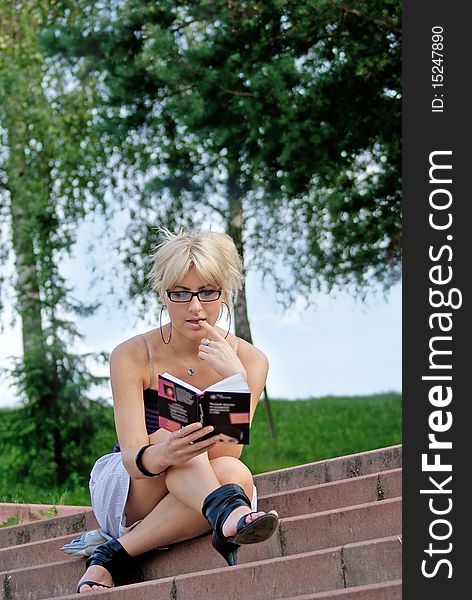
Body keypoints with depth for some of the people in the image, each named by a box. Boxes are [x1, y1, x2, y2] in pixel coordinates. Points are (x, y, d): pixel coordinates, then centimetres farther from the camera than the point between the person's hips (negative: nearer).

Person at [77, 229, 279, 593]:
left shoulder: (248, 360, -7)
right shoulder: (132, 357, -12)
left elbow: (227, 451, -19)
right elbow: (133, 456, -24)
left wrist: (234, 378, -33)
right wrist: (161, 456, -49)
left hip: (199, 500, 2)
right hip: (125, 492, -1)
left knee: (235, 474, -35)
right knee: (166, 436, -33)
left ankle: (112, 557, -29)